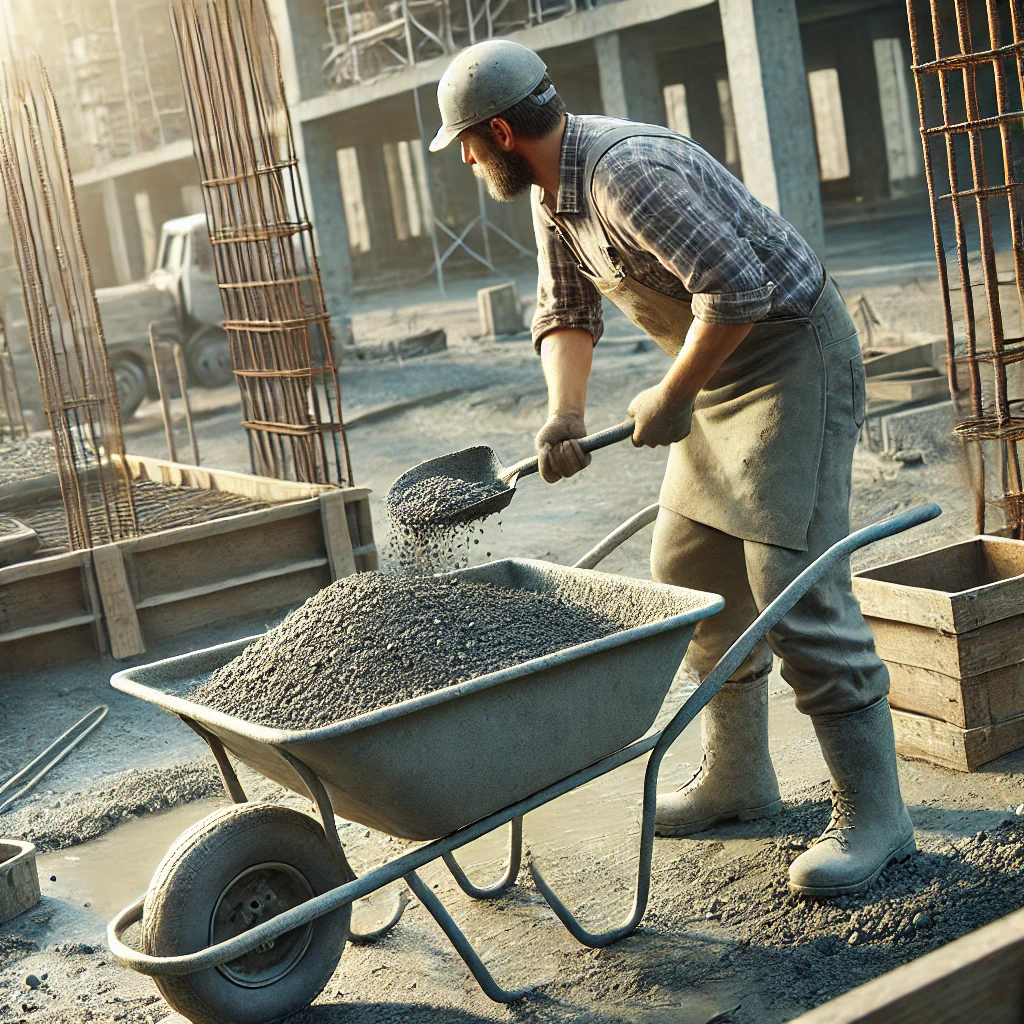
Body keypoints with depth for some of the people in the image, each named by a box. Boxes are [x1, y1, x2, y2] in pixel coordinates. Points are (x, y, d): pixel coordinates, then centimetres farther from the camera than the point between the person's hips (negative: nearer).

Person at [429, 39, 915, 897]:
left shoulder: (626, 173, -26)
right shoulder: (553, 189, 6)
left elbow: (737, 287, -31)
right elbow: (566, 310, 11)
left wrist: (671, 396, -20)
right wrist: (564, 413, -6)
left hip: (794, 357, -10)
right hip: (721, 371, 10)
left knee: (793, 588, -14)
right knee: (690, 580, 12)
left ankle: (872, 814, -4)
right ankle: (737, 778, 25)